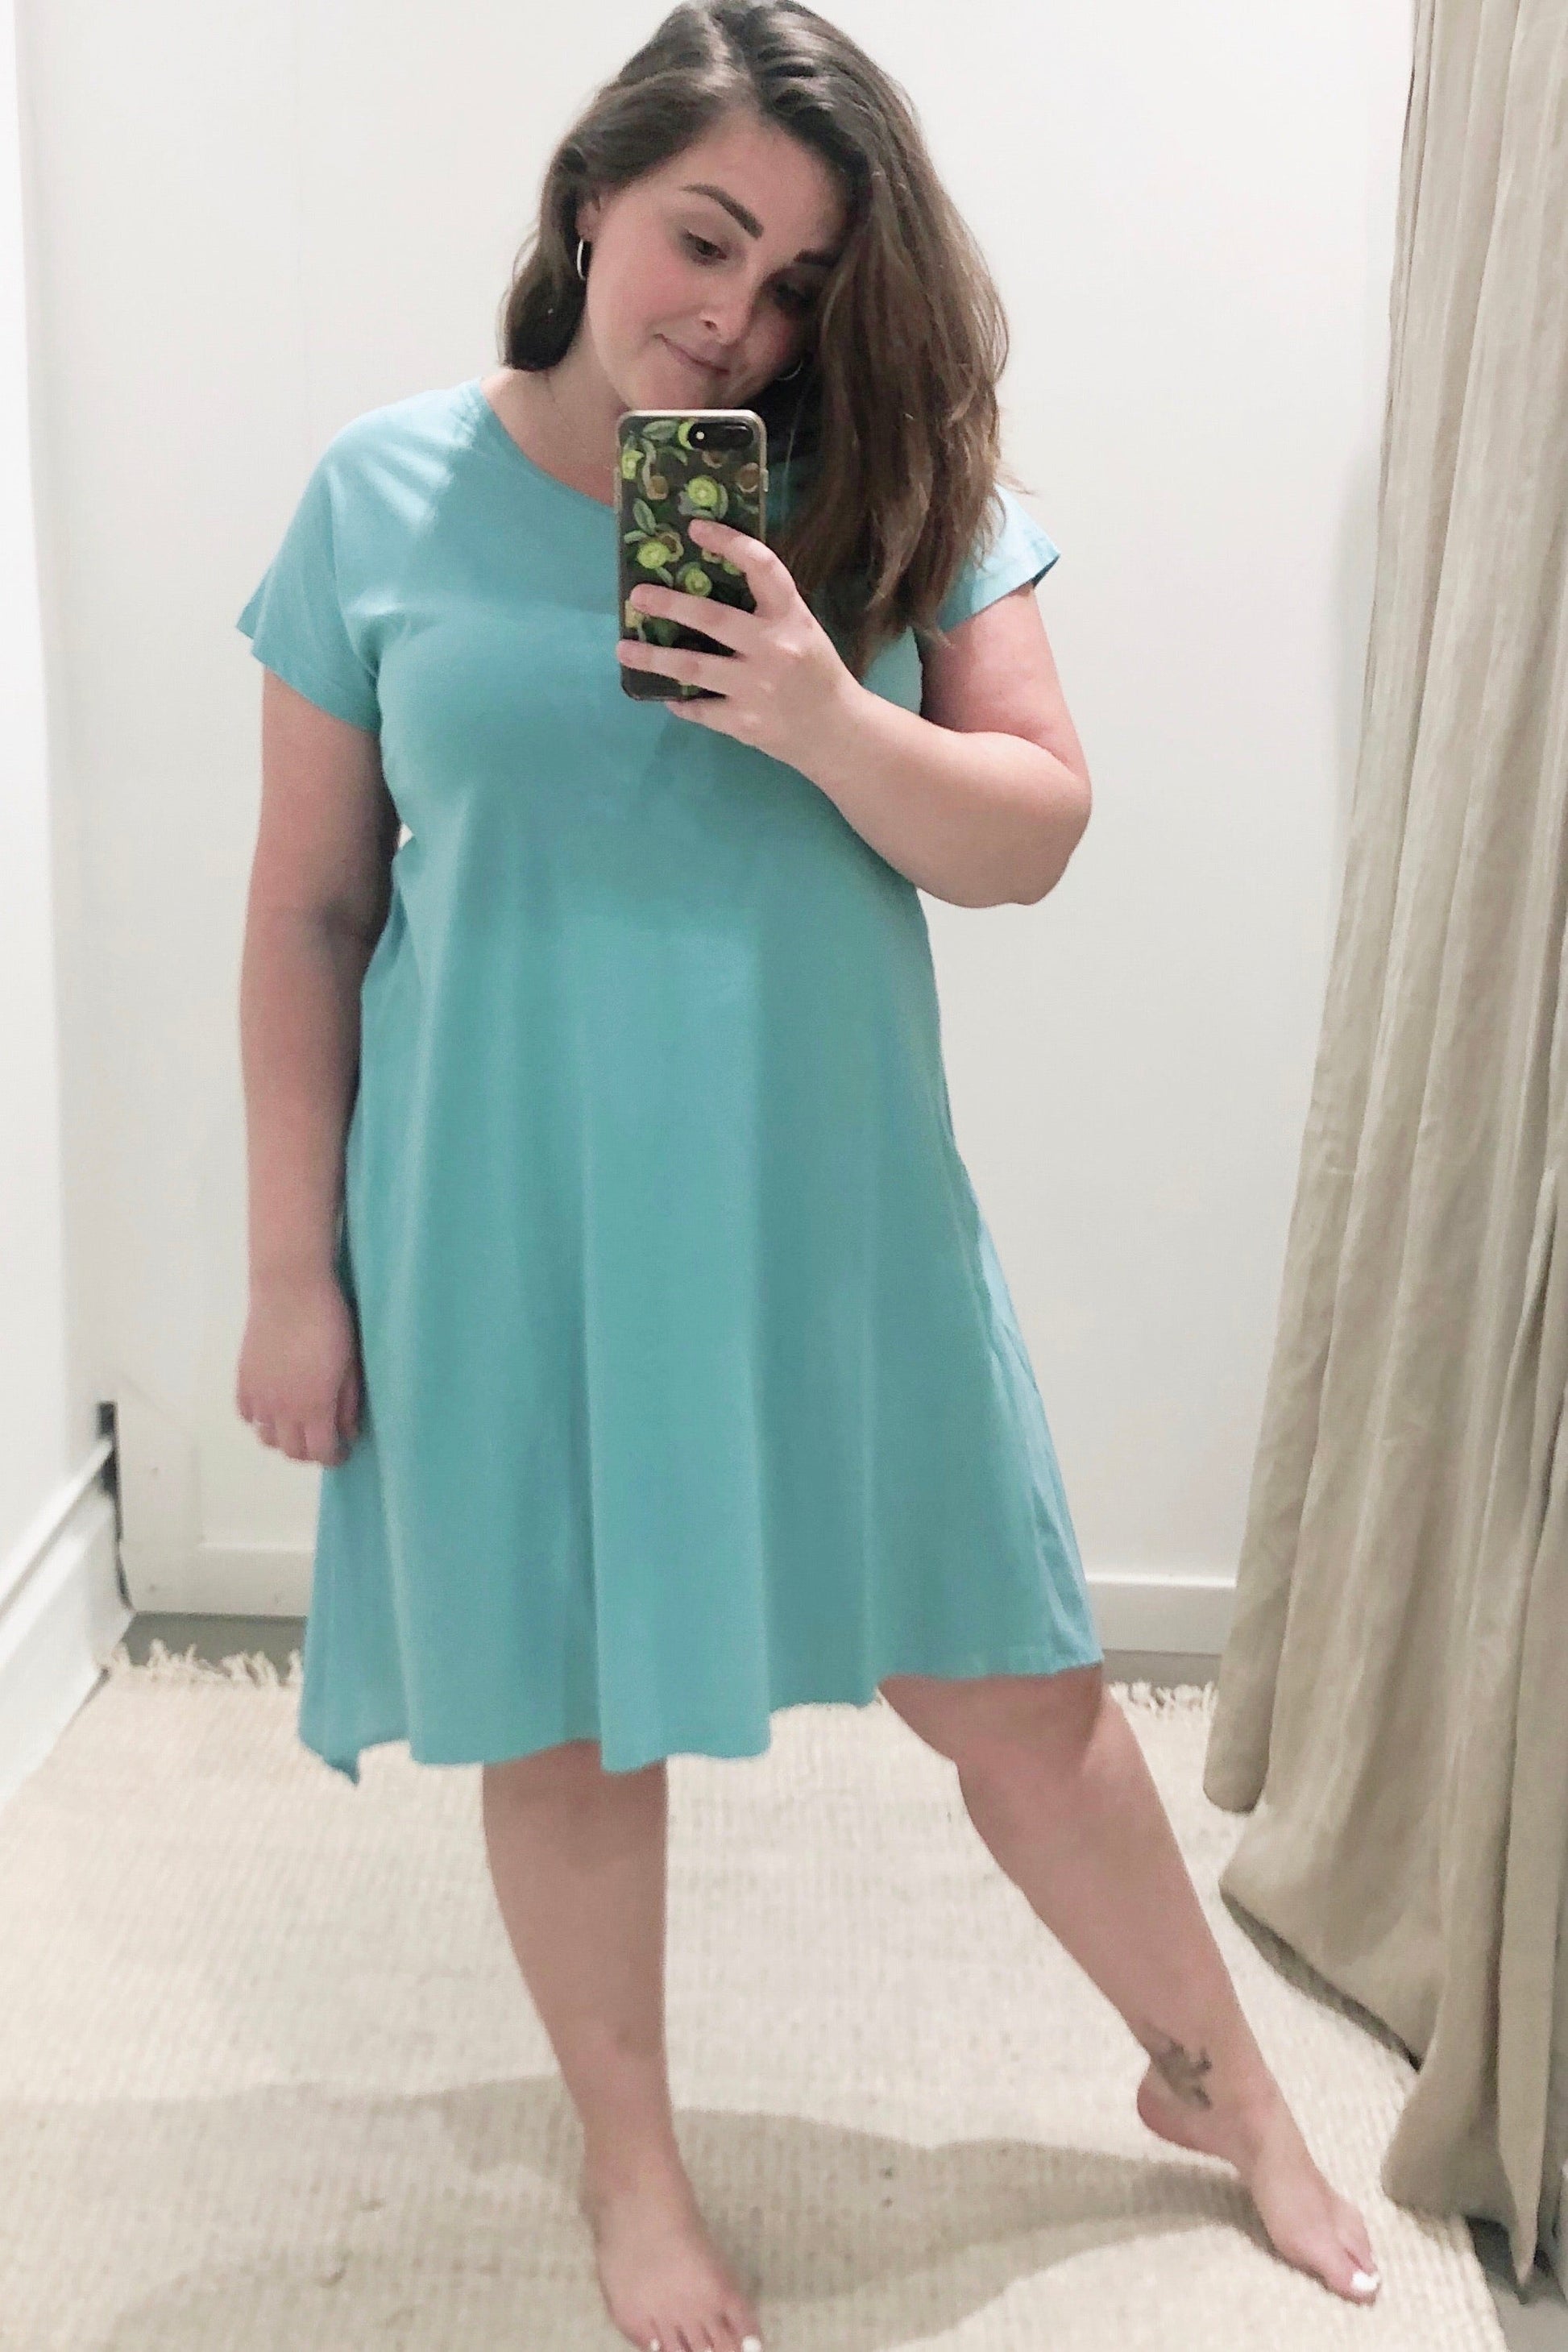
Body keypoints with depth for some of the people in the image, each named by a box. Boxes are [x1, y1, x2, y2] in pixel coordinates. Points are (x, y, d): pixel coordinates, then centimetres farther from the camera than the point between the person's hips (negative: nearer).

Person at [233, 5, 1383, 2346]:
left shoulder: (897, 488, 0)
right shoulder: (384, 497, -3)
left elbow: (1033, 833, -1)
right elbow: (309, 909, -1)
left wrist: (825, 720, -20)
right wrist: (295, 1268, -1)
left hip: (826, 1202, 1)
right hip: (511, 1223, -1)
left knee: (1012, 1682, 11)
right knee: (564, 1714, 13)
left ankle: (1219, 2079, 37)